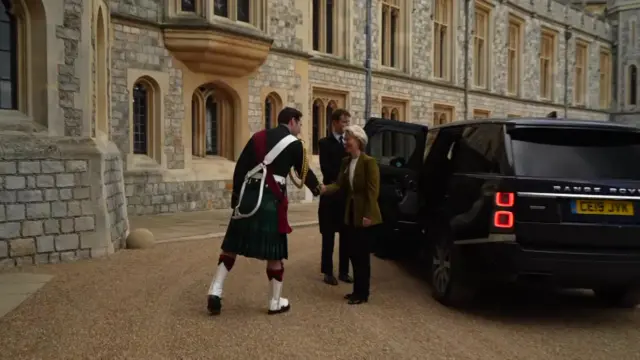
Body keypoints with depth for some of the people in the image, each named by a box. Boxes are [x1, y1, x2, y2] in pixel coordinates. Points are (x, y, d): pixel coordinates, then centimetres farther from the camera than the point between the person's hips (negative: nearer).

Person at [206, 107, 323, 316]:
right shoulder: (294, 144, 1)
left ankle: (215, 291, 7)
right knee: (274, 252, 5)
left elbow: (240, 168, 9)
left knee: (232, 245, 13)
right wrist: (317, 188, 33)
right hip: (271, 200, -4)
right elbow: (304, 172, 13)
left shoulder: (258, 137, 12)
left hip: (248, 196, 5)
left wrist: (236, 195, 15)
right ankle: (275, 302, 15)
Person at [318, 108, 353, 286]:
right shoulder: (325, 143, 1)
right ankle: (328, 272, 11)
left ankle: (343, 271, 18)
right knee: (329, 236, 4)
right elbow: (325, 168, -10)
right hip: (331, 193, -4)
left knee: (346, 235, 9)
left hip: (348, 193, 4)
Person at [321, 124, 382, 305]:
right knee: (353, 252, 12)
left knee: (362, 254, -1)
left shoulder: (369, 162, -14)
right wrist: (324, 189, -18)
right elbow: (339, 184, 2)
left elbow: (373, 191, -17)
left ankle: (362, 293, 10)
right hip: (351, 213, 8)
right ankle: (357, 290, 23)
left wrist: (368, 215, -21)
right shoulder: (345, 162, 10)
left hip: (364, 214, -7)